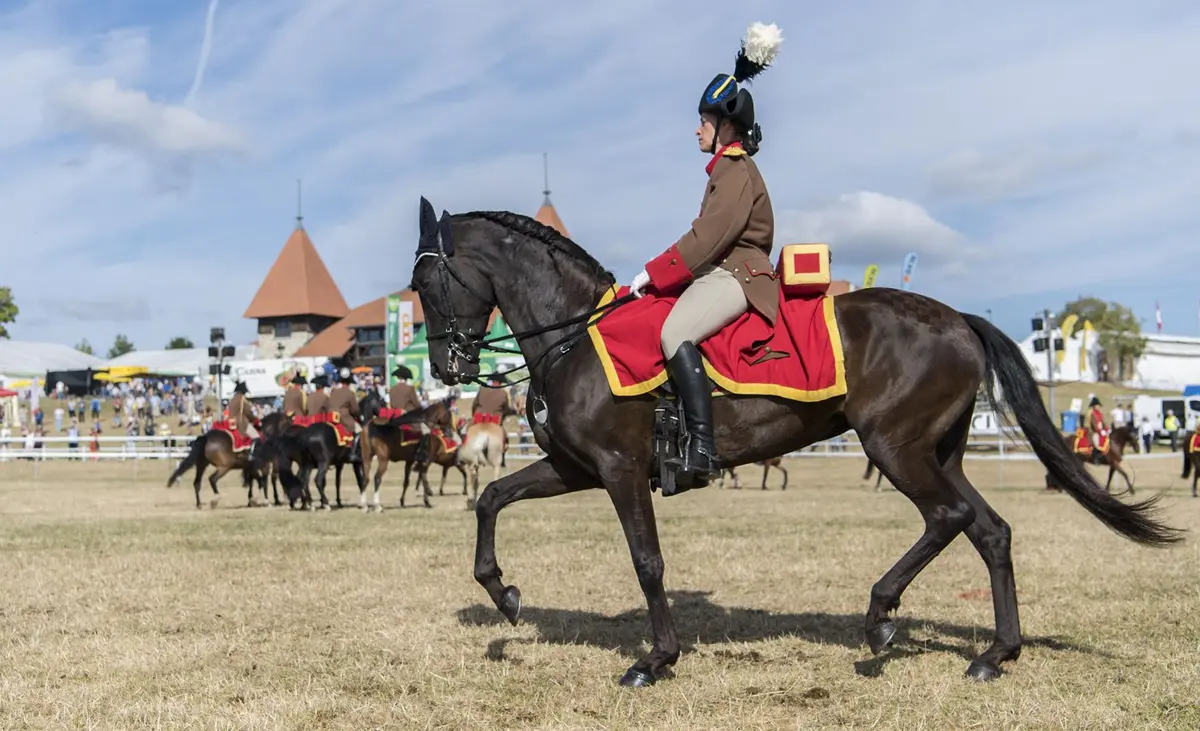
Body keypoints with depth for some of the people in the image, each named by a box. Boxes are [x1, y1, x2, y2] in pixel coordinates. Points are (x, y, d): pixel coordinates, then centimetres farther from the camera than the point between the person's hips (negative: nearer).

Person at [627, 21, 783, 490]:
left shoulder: (738, 172, -10)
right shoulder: (726, 171, 22)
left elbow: (707, 238, -19)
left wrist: (653, 274, -17)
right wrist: (659, 274, 18)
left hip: (735, 276, -12)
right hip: (721, 273, 12)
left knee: (674, 334, -33)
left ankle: (702, 450, -38)